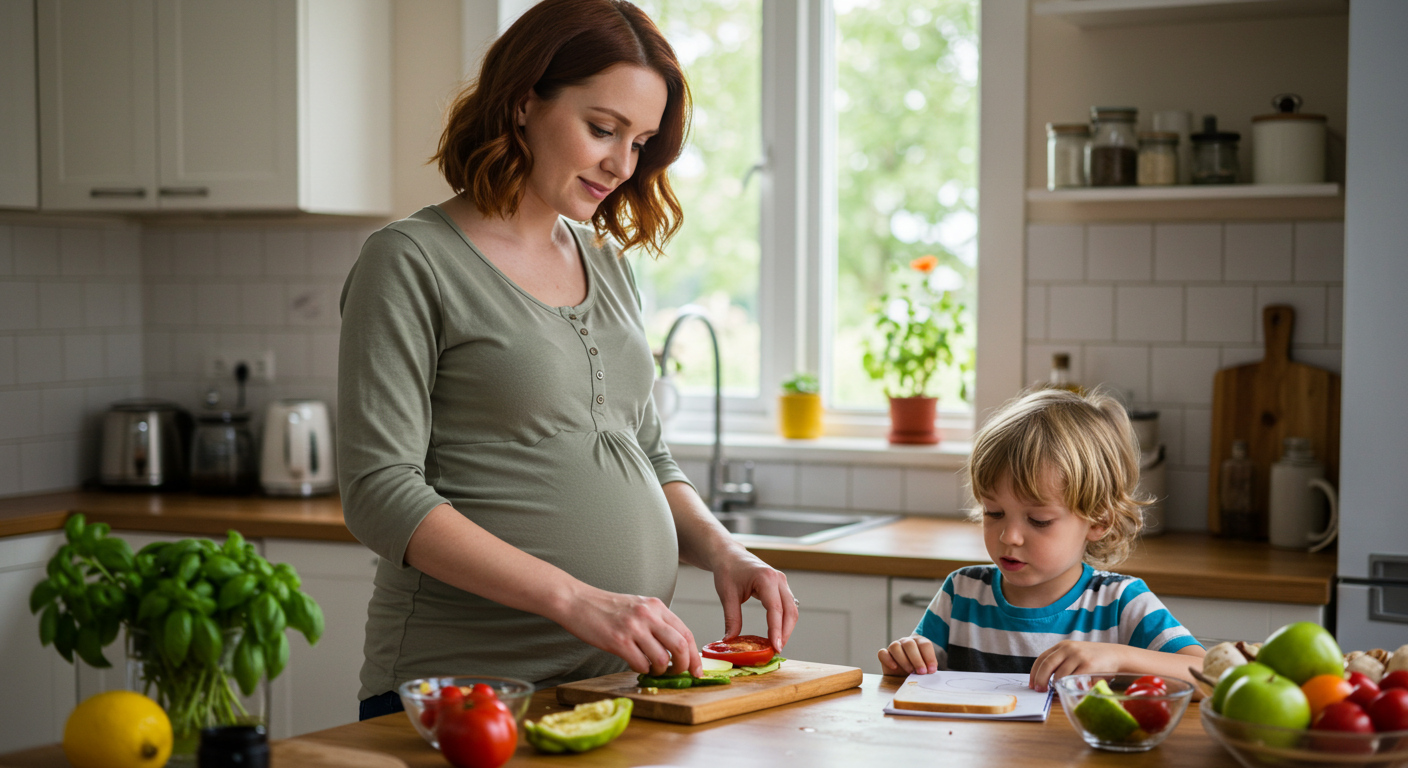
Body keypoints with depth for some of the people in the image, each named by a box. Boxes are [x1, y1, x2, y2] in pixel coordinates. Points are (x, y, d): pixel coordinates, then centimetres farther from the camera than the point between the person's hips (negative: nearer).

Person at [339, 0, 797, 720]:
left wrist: (720, 550, -1)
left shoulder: (605, 262, 12)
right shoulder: (410, 262, -9)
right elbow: (380, 492, -16)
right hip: (466, 680, -6)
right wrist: (575, 600, -23)